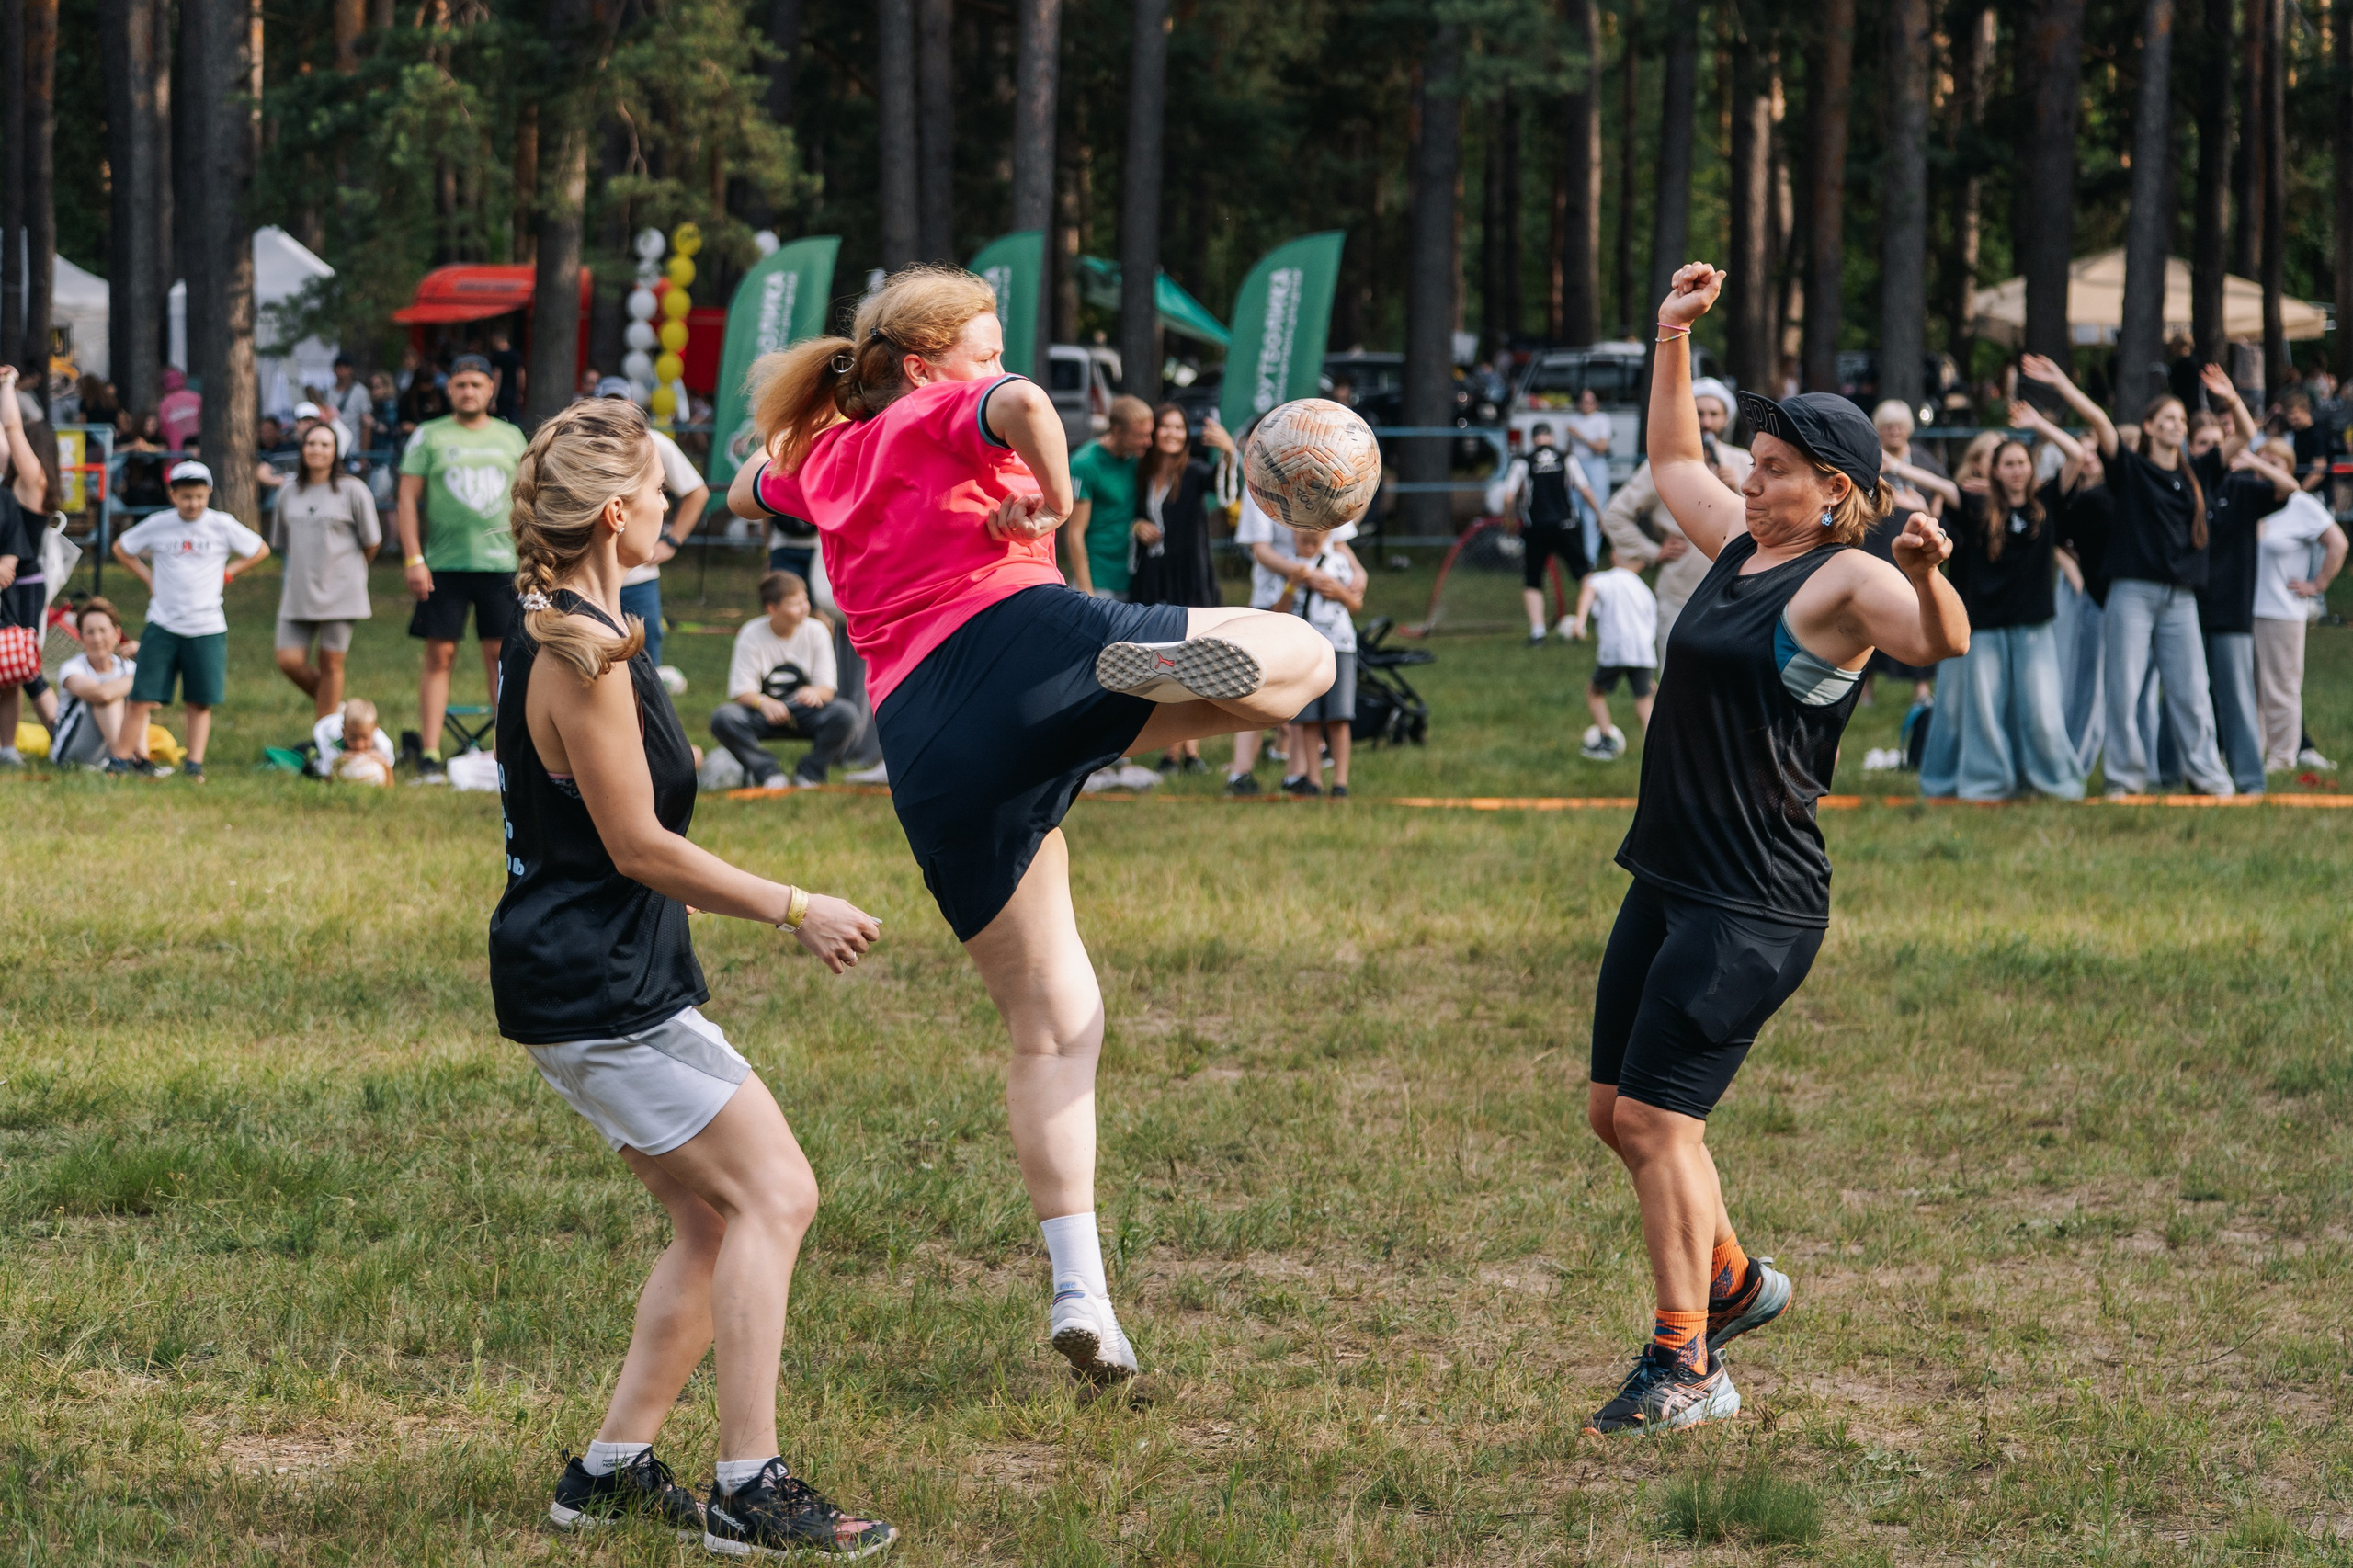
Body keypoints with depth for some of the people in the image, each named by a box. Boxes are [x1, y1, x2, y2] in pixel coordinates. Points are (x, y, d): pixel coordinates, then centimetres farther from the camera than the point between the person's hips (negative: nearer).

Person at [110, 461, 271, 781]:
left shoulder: (222, 526, -1)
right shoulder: (157, 526, 0)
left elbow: (261, 550, 11)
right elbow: (121, 548, 16)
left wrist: (227, 573, 4)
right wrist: (148, 578, 7)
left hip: (207, 628, 0)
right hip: (162, 625, 0)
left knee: (201, 702, 2)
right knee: (142, 697, -3)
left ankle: (195, 763, 8)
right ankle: (122, 757, 5)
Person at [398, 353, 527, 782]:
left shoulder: (511, 437, 12)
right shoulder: (428, 437, 5)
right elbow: (408, 499, 2)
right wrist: (413, 559, -7)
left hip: (501, 564, 2)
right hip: (443, 565, -2)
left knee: (501, 653, 1)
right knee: (439, 655, -3)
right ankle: (430, 755, -3)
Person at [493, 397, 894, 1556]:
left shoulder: (565, 636, 12)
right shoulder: (582, 657, -19)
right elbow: (640, 848, -18)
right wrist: (795, 911, -11)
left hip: (595, 980, 11)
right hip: (600, 991, -11)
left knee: (716, 1219, 13)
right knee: (772, 1194, -10)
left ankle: (613, 1469, 16)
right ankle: (749, 1492, -11)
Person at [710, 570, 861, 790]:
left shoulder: (816, 631, -3)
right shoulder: (751, 634, -7)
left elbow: (828, 687, -6)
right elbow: (740, 691, -11)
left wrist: (815, 693, -32)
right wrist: (763, 702, -35)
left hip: (805, 710, 1)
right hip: (766, 713, -1)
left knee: (846, 714, -30)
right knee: (723, 718, -31)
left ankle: (809, 775, -16)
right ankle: (767, 773, -23)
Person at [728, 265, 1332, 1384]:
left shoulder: (819, 459, 27)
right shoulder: (952, 413, 11)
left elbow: (746, 493, 51)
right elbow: (1026, 404, -14)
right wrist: (1053, 496, 1)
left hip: (926, 752, 5)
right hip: (1024, 642, -5)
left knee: (1052, 1027, 12)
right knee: (1303, 658, 4)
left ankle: (1077, 1287, 0)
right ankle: (1163, 666, -30)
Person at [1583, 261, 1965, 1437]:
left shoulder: (1845, 581, -13)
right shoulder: (1742, 545, 12)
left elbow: (1941, 641, -32)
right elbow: (1673, 462, 32)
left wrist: (1928, 579, -52)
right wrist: (1672, 337, 29)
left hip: (1755, 906, -9)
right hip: (1670, 885, 9)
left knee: (1659, 1117, -11)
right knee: (1615, 1112, 14)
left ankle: (1684, 1367, -3)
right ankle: (1732, 1283, 34)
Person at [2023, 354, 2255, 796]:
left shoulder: (2196, 473, 14)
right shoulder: (2130, 468, 3)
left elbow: (2244, 434, 14)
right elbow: (2097, 421, -5)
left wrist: (2230, 398, -2)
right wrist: (2058, 381, -13)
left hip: (2180, 598, 3)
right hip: (2133, 593, -3)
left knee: (2191, 690, 2)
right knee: (2123, 688, -3)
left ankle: (2206, 771, 10)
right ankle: (2126, 774, 5)